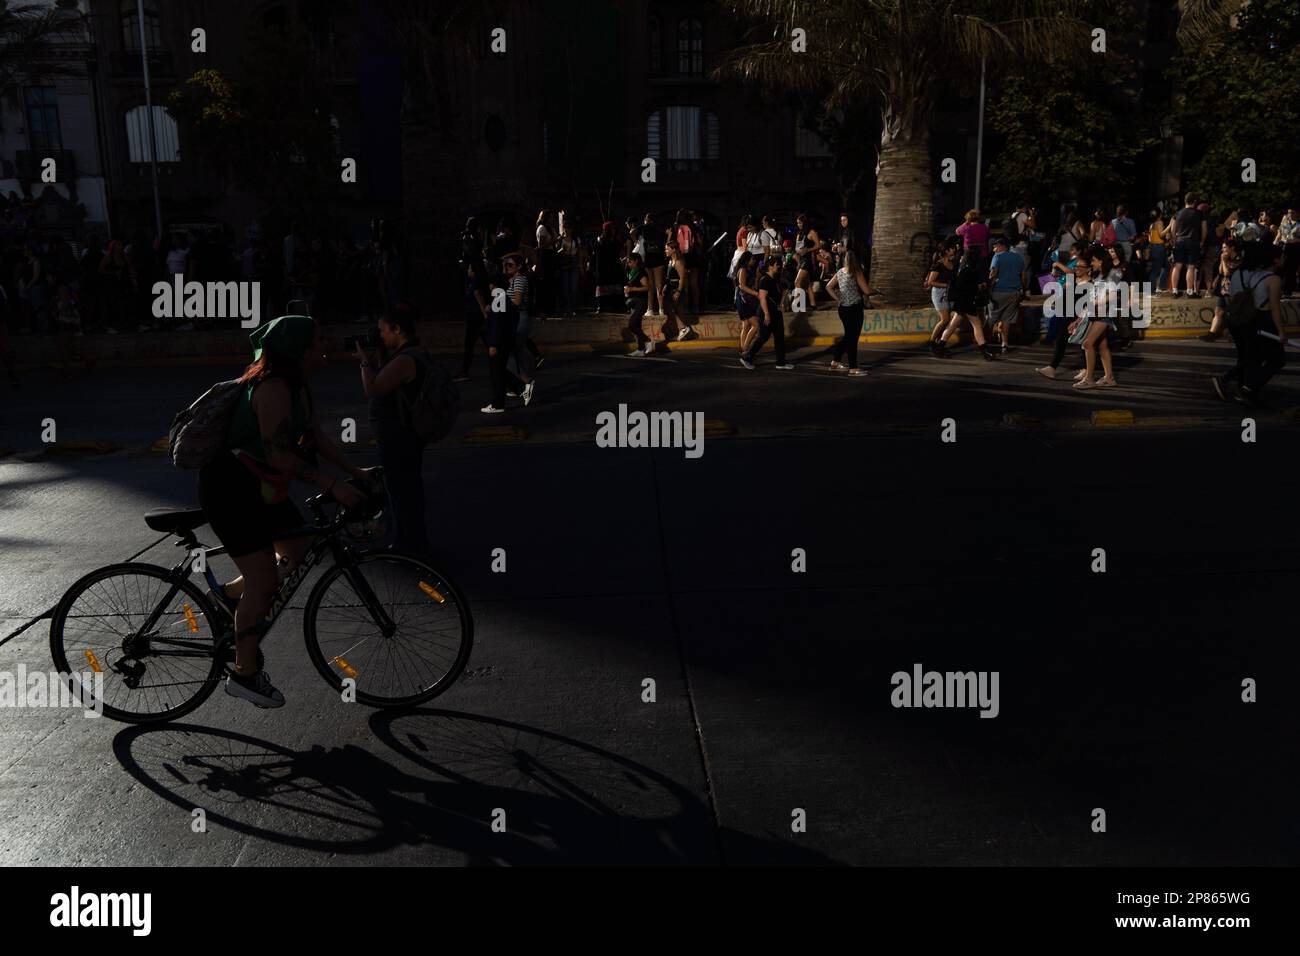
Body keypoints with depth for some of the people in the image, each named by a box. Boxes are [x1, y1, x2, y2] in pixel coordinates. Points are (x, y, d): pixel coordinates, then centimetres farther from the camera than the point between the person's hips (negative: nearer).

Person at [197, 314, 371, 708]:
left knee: (301, 552, 13)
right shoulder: (272, 388, -25)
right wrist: (332, 487, -26)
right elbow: (279, 455, -27)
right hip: (228, 488, -9)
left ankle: (230, 594, 30)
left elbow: (317, 436, 9)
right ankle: (245, 674, 9)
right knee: (264, 580, -5)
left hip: (260, 487, 9)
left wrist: (356, 472, 5)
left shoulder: (297, 385, 5)